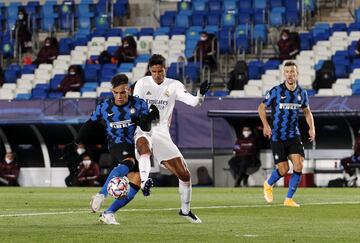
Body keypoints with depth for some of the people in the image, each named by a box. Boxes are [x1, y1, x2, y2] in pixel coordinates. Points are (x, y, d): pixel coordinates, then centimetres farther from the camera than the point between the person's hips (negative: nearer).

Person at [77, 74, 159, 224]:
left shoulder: (139, 104, -2)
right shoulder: (104, 107, 0)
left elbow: (146, 128, -10)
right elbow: (90, 124, 13)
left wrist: (147, 119, -32)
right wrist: (77, 142, 15)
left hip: (135, 145, 3)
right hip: (117, 144, -3)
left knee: (136, 182, -10)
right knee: (128, 163, -36)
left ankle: (108, 214, -5)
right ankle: (101, 195, -45)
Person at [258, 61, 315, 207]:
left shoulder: (302, 93, 2)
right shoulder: (276, 91, -9)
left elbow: (307, 111, 18)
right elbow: (261, 107, 1)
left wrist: (311, 127, 2)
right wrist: (266, 125, -14)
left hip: (294, 136, 3)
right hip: (277, 137, -3)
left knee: (298, 167, -11)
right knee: (283, 170, -5)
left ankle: (289, 199, 3)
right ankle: (268, 184, 29)